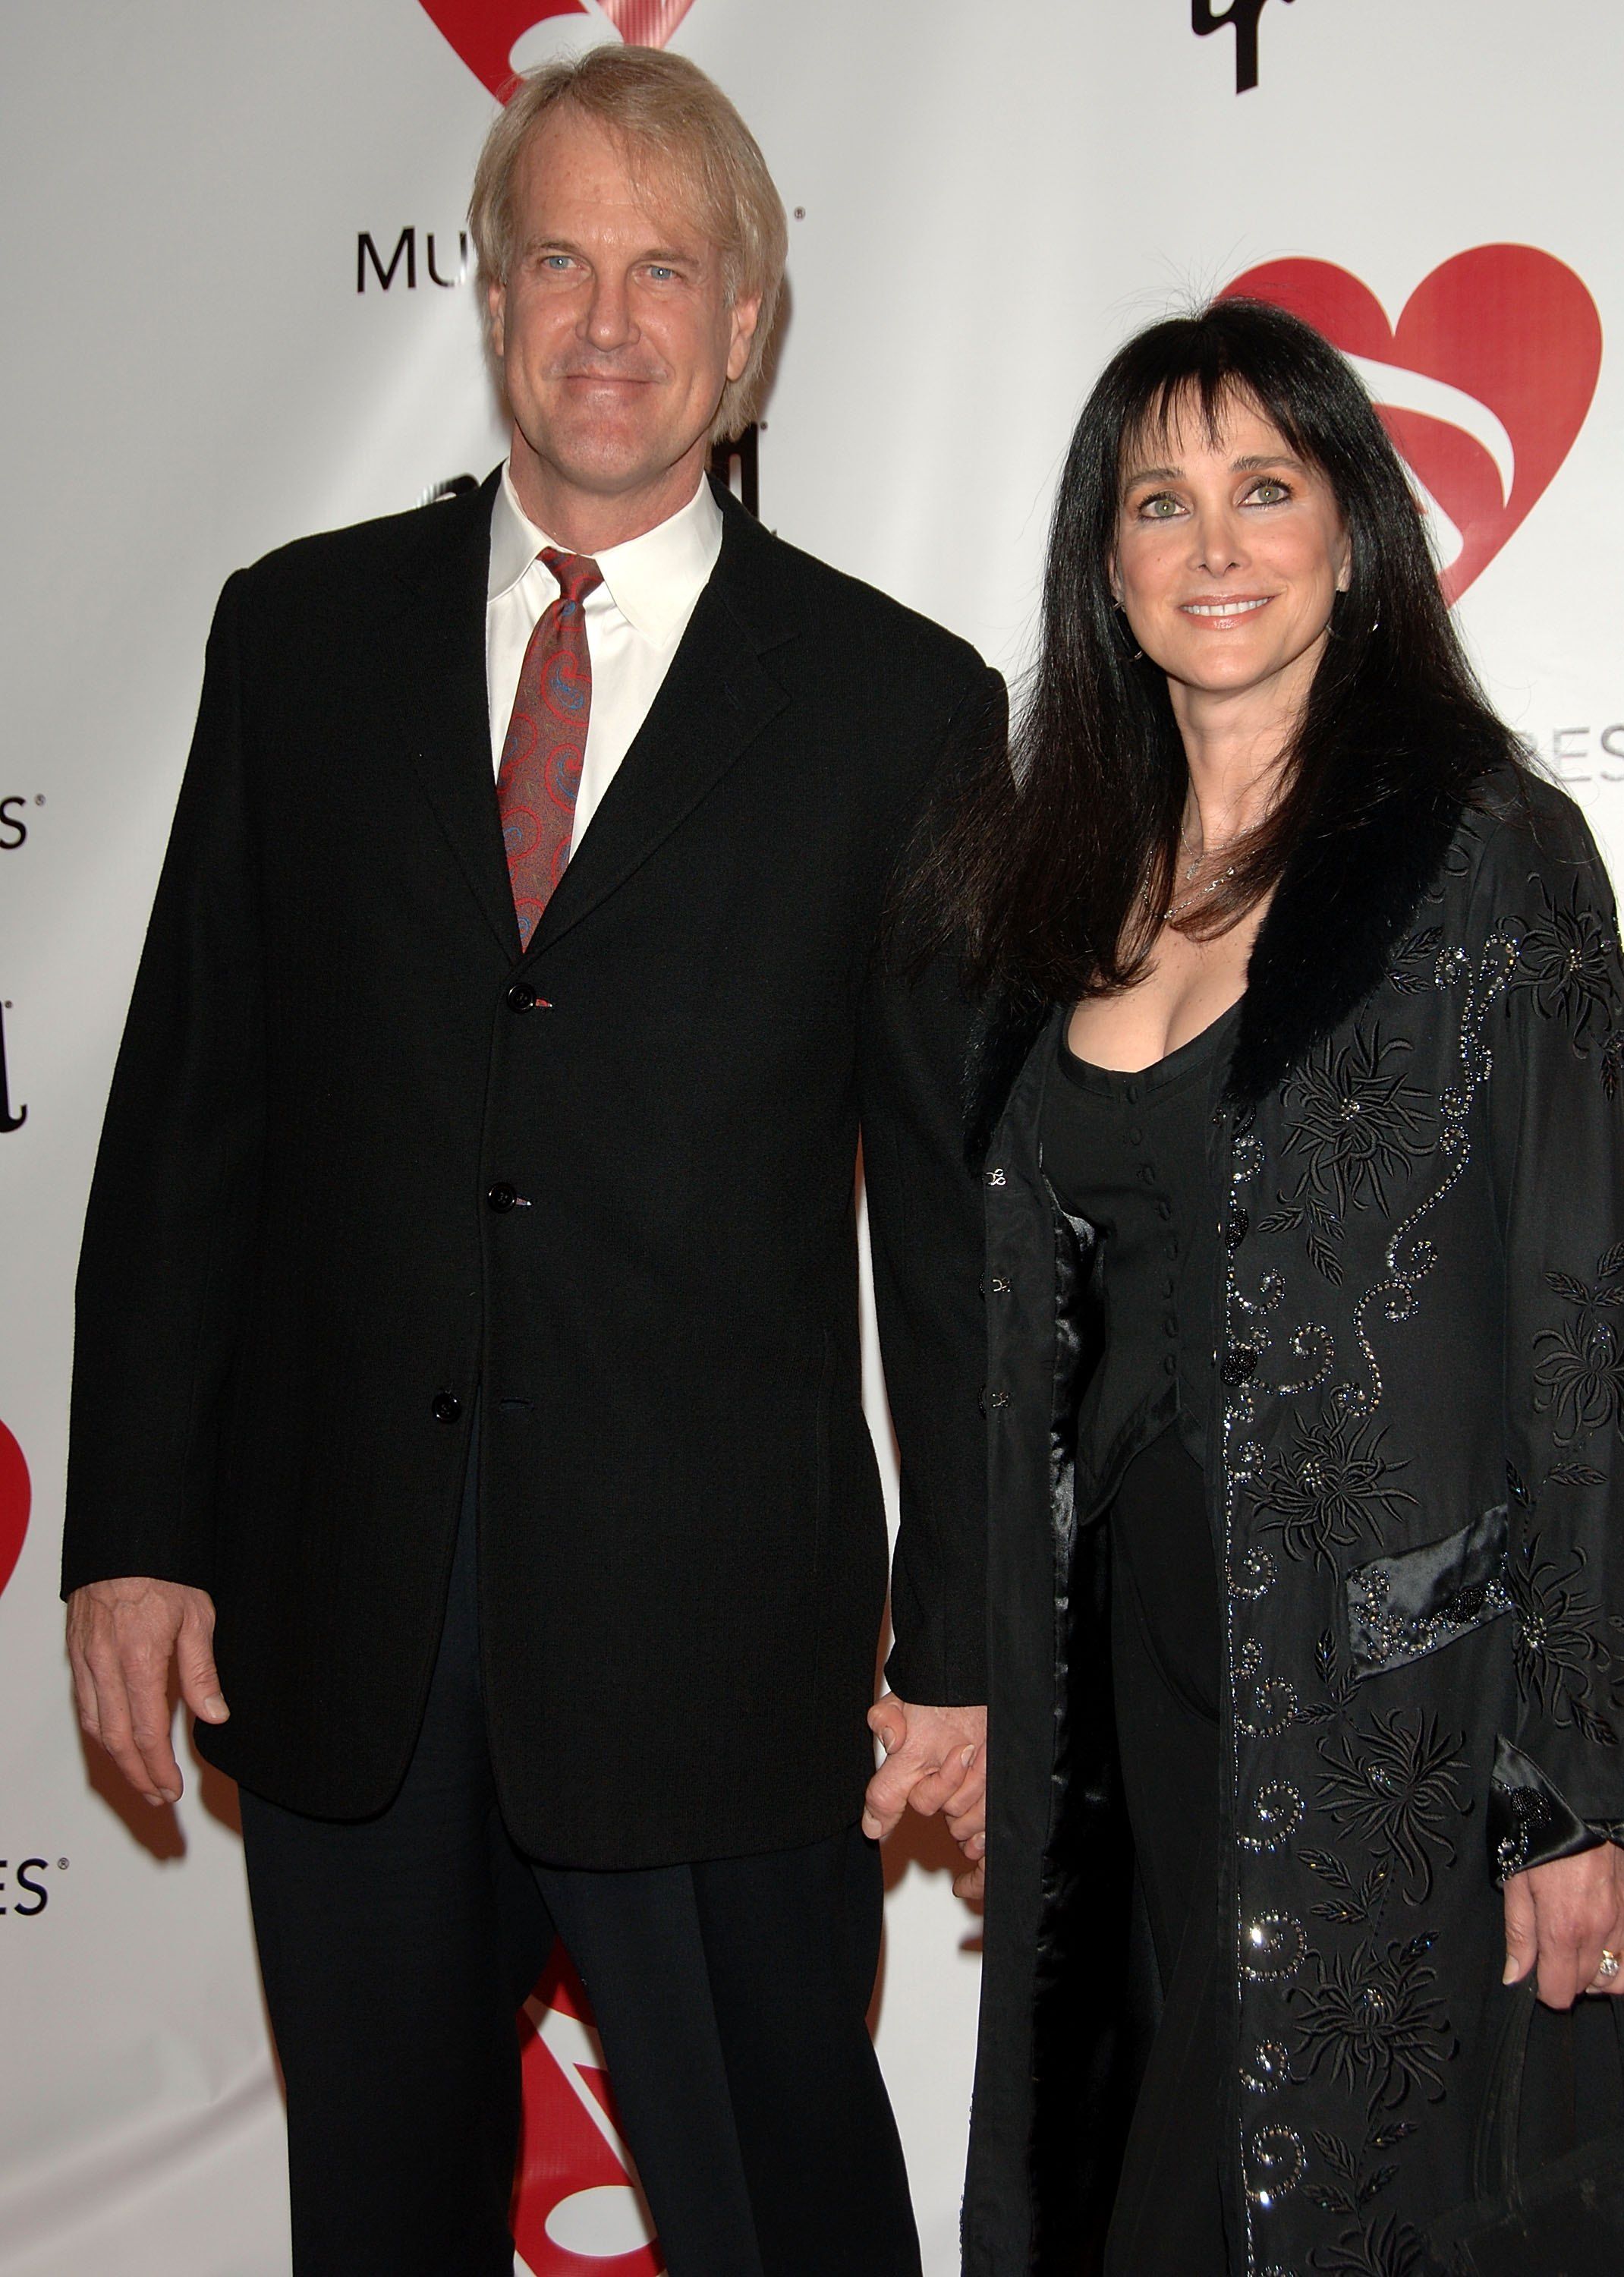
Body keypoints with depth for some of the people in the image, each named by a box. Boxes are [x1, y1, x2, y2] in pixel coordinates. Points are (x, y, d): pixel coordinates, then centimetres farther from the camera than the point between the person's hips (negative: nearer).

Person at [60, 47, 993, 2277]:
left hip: (712, 1623, -2)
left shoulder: (896, 702, -2)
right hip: (335, 1610, 3)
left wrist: (957, 1631, -2)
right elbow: (186, 1104, 5)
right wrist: (137, 1526, 1)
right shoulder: (301, 631, 5)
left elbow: (960, 1200, -1)